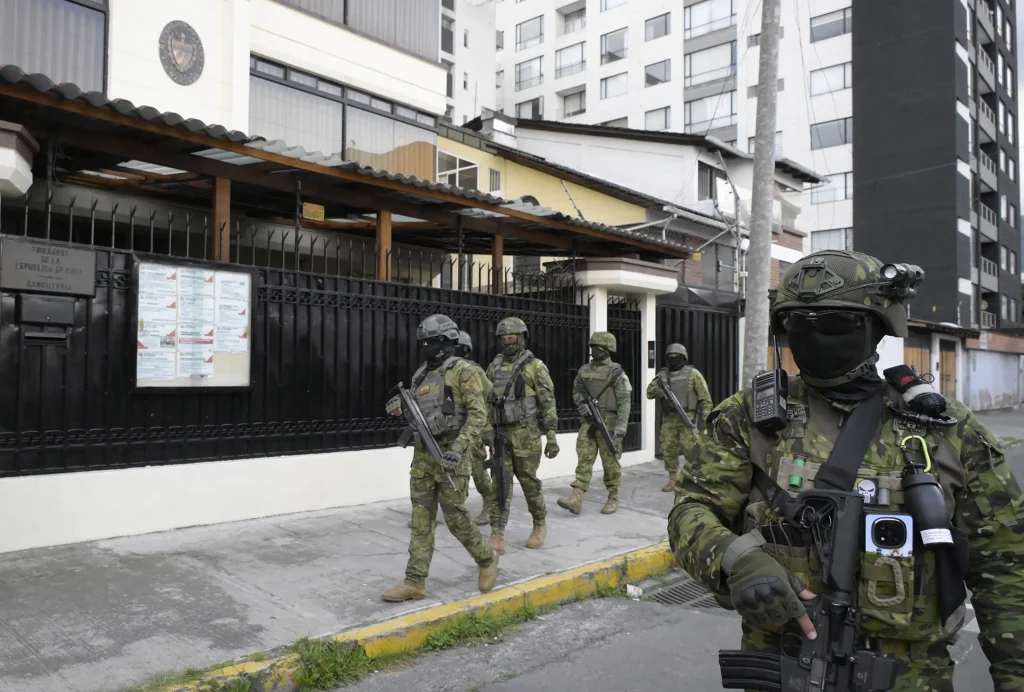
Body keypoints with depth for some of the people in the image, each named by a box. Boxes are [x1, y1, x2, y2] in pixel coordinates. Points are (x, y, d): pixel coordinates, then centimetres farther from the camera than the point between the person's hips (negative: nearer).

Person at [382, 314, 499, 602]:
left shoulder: (463, 371, -10)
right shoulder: (420, 374, 12)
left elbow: (478, 414, -15)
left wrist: (459, 447, -24)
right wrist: (401, 408, -1)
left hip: (450, 455, -7)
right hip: (422, 454, 7)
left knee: (456, 518, 0)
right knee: (421, 520, 6)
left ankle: (486, 559, 24)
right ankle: (415, 582, 11)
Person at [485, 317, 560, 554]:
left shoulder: (535, 366, -7)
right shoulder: (494, 366, 10)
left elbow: (548, 403, -8)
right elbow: (485, 399, 16)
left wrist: (552, 437, -13)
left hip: (526, 434, -4)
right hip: (500, 434, 4)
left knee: (529, 483, 6)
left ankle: (540, 526, 27)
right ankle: (497, 536, 1)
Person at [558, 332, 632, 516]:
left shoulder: (616, 372, -8)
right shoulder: (584, 370, 8)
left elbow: (624, 402, -12)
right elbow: (576, 390, 23)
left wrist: (621, 427, -19)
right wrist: (581, 403, 1)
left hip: (608, 423, -5)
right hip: (588, 422, 5)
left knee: (610, 463, 4)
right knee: (584, 459, -2)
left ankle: (613, 499, 17)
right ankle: (576, 498, -8)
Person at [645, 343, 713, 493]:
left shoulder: (692, 374, -1)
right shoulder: (662, 375, 11)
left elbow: (705, 396, -2)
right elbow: (649, 392, 7)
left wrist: (706, 415, -11)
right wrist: (658, 388, -15)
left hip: (688, 417, -4)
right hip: (669, 419, 4)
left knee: (691, 449, -7)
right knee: (668, 449, 5)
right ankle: (672, 481, 15)